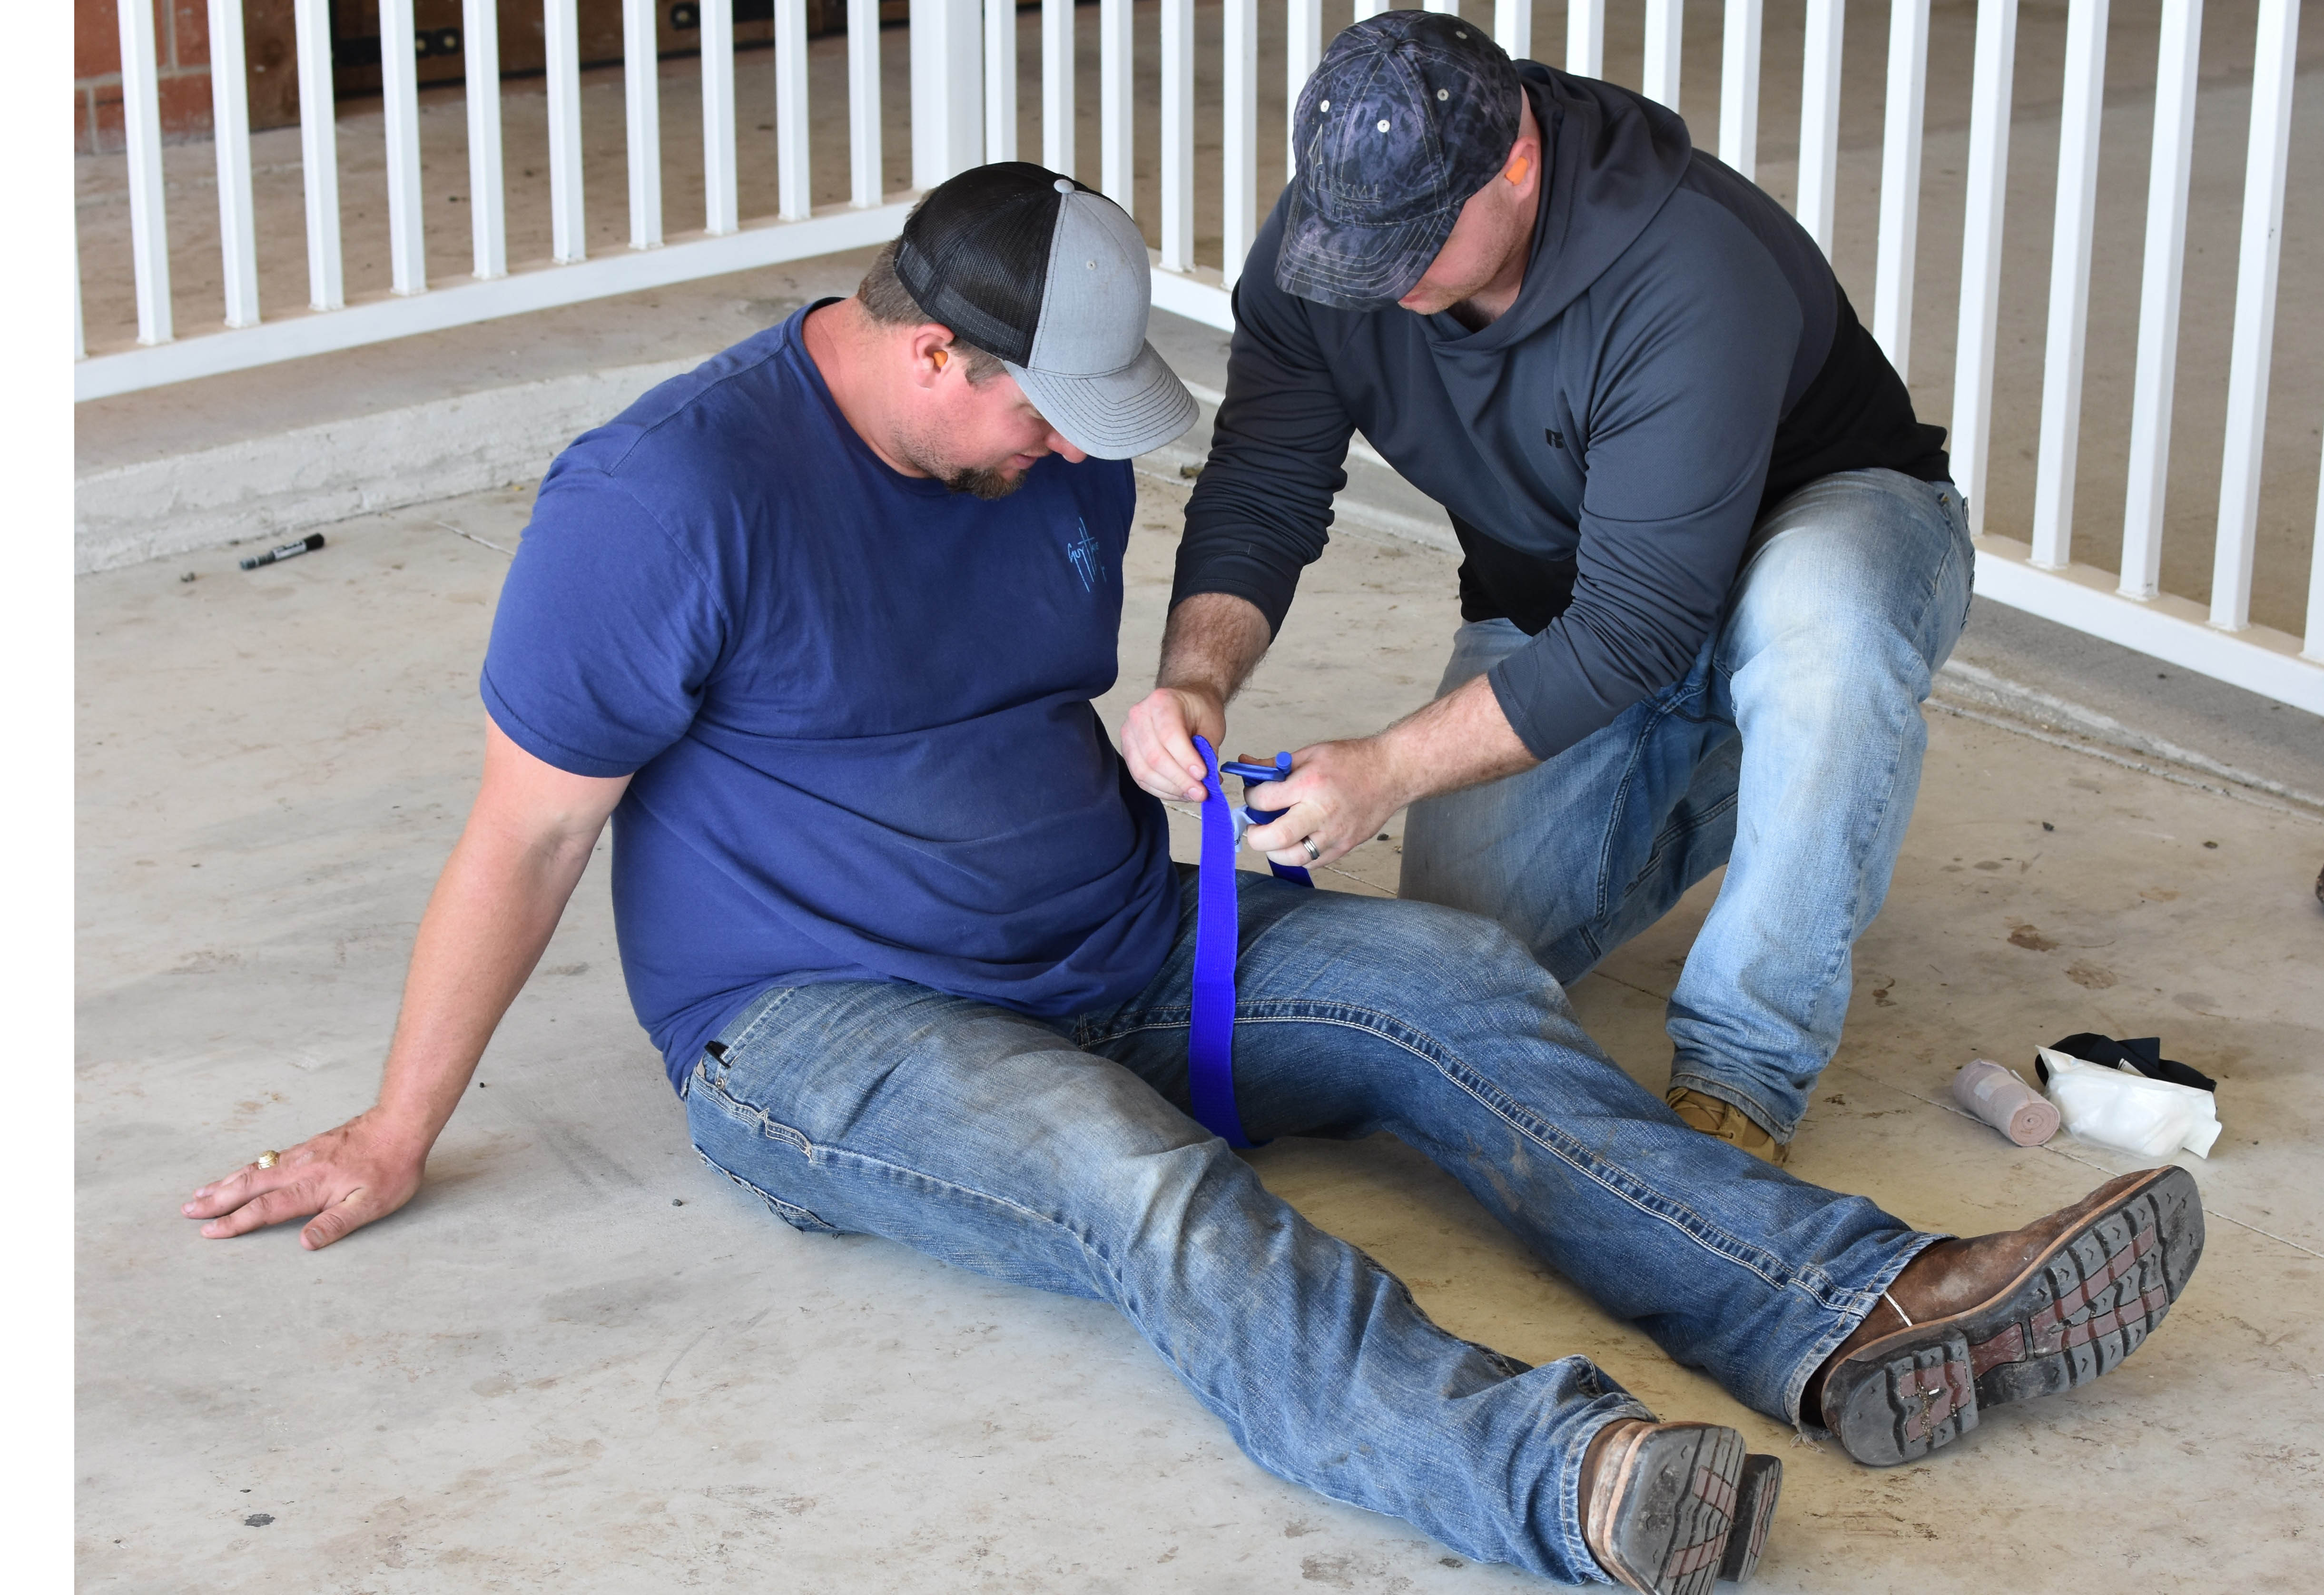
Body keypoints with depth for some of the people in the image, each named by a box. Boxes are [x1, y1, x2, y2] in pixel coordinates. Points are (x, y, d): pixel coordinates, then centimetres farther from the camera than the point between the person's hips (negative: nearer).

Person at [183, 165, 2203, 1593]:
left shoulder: (1053, 444, 7)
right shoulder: (670, 491, -15)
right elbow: (530, 831, -11)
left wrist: (1180, 761, 6)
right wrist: (395, 1140, -7)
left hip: (1108, 952, 7)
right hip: (822, 1025, -7)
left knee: (1452, 977, -14)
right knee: (1139, 1184, -35)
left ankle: (1862, 1315, -29)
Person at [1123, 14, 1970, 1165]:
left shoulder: (1694, 281, -37)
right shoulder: (1318, 246, -18)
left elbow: (1637, 627, -36)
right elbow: (1260, 495, -15)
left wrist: (1389, 770, -40)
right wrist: (1196, 676, -36)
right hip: (1544, 597, 5)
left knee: (1819, 615, -43)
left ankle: (1744, 1076, -29)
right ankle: (1699, 793, 18)